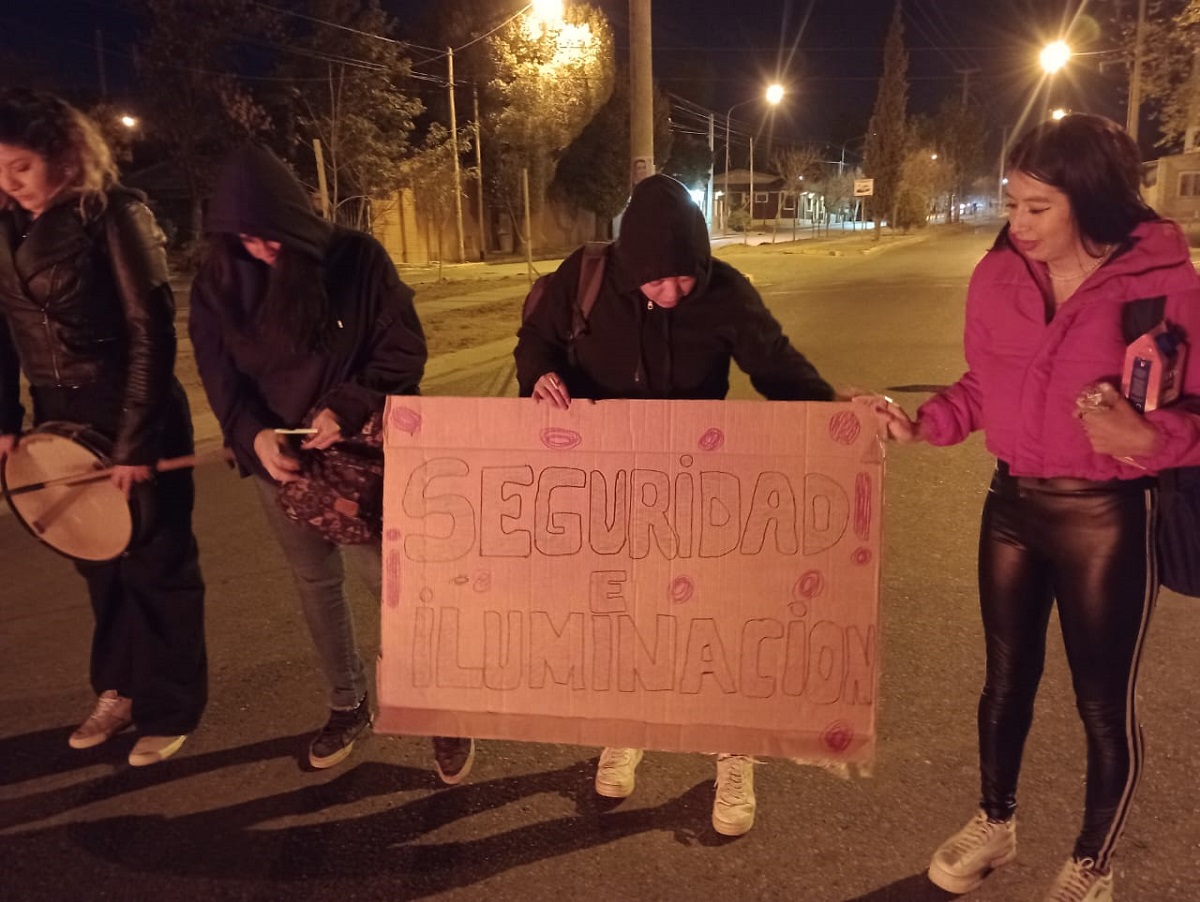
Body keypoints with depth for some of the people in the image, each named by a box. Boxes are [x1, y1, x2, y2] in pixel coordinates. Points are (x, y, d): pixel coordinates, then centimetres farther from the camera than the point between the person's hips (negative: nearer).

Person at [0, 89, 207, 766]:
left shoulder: (114, 214, -12)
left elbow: (151, 331, -15)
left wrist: (137, 442, -17)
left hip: (137, 419, -6)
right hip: (63, 422, 6)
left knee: (156, 564, 4)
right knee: (99, 562, 15)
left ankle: (170, 709, 19)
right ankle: (119, 689, 33)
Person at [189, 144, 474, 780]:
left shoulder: (357, 259, -12)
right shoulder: (217, 284, -1)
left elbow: (404, 349, -11)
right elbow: (220, 376, -1)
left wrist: (348, 410, -25)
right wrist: (254, 435, -20)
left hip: (359, 451, -4)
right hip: (277, 456, 4)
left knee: (389, 577, -7)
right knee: (315, 582, 14)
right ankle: (348, 704, 33)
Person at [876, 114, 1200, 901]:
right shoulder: (998, 276, -4)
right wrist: (920, 424, -8)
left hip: (1107, 517, -4)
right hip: (1012, 503, 4)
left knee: (1105, 701, 11)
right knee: (1007, 676, 19)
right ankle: (995, 823, 43)